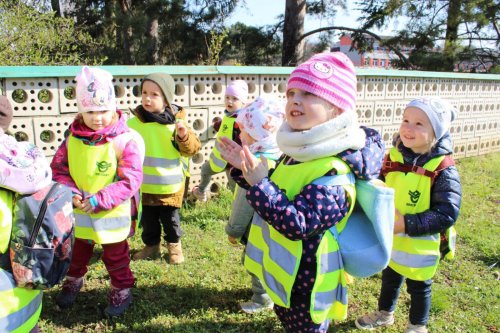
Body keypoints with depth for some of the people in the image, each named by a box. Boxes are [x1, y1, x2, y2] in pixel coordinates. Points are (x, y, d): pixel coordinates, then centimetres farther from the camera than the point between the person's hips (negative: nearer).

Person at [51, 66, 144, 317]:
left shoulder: (127, 140, -21)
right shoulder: (73, 138, -7)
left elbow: (130, 181, -22)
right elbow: (58, 169, 0)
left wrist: (98, 200, -27)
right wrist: (70, 193, -18)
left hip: (113, 214, -4)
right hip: (77, 212, 5)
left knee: (115, 256, 16)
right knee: (77, 252, 28)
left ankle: (122, 290, 38)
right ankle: (73, 280, 54)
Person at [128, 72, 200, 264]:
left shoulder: (175, 121, -9)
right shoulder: (134, 122, -8)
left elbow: (191, 149, -6)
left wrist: (184, 136, -24)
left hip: (169, 185, -1)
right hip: (143, 184, 2)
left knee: (170, 219, 15)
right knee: (148, 220, 18)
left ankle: (174, 245, 37)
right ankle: (151, 245, 39)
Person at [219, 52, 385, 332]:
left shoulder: (333, 172, -29)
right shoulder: (298, 153, 1)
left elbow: (297, 223, -34)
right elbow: (274, 191, 15)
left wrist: (259, 184, -35)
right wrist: (247, 170, 1)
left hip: (304, 285, -9)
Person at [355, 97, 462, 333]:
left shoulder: (443, 170, -22)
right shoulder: (394, 156, -6)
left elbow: (447, 214, -25)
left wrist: (407, 224, -30)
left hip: (419, 246, -5)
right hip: (388, 240, 5)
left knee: (419, 288, 18)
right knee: (389, 279, 27)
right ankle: (384, 314, 51)